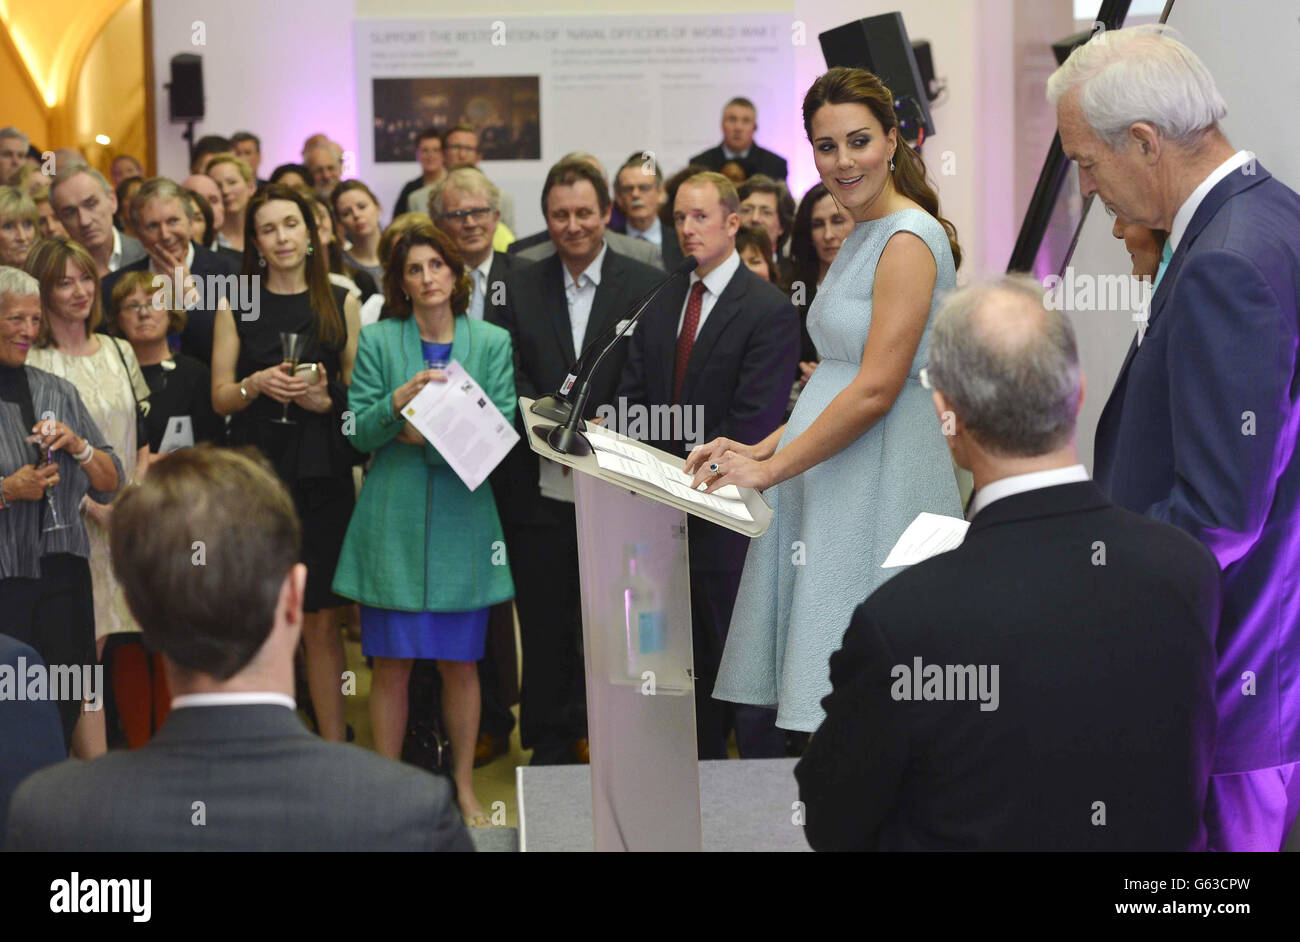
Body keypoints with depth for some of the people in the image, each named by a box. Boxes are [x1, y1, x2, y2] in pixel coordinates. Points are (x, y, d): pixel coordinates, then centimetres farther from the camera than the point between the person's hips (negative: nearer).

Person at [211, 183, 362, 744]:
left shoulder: (341, 303, 9)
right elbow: (220, 398, 7)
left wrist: (326, 398, -9)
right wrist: (257, 385, -12)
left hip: (322, 475, 0)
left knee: (321, 622, 0)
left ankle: (334, 746, 5)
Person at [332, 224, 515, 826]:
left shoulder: (492, 343, 6)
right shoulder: (377, 341, 5)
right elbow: (360, 433, 0)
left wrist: (433, 437, -13)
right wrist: (400, 400, -19)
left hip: (463, 520, 1)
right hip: (393, 521, -1)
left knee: (461, 663, 4)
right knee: (391, 663, 0)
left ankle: (465, 788, 17)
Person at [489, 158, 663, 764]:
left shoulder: (646, 286, 2)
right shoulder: (517, 289, 8)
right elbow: (507, 377, 1)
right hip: (538, 487, 1)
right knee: (543, 621, 6)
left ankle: (594, 737, 16)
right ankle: (549, 745, 16)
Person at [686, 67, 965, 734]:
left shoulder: (909, 238, -12)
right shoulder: (863, 236, 18)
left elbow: (877, 390, -19)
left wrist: (769, 469, -15)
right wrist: (761, 449, 8)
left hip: (880, 481, -9)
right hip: (833, 477, 9)